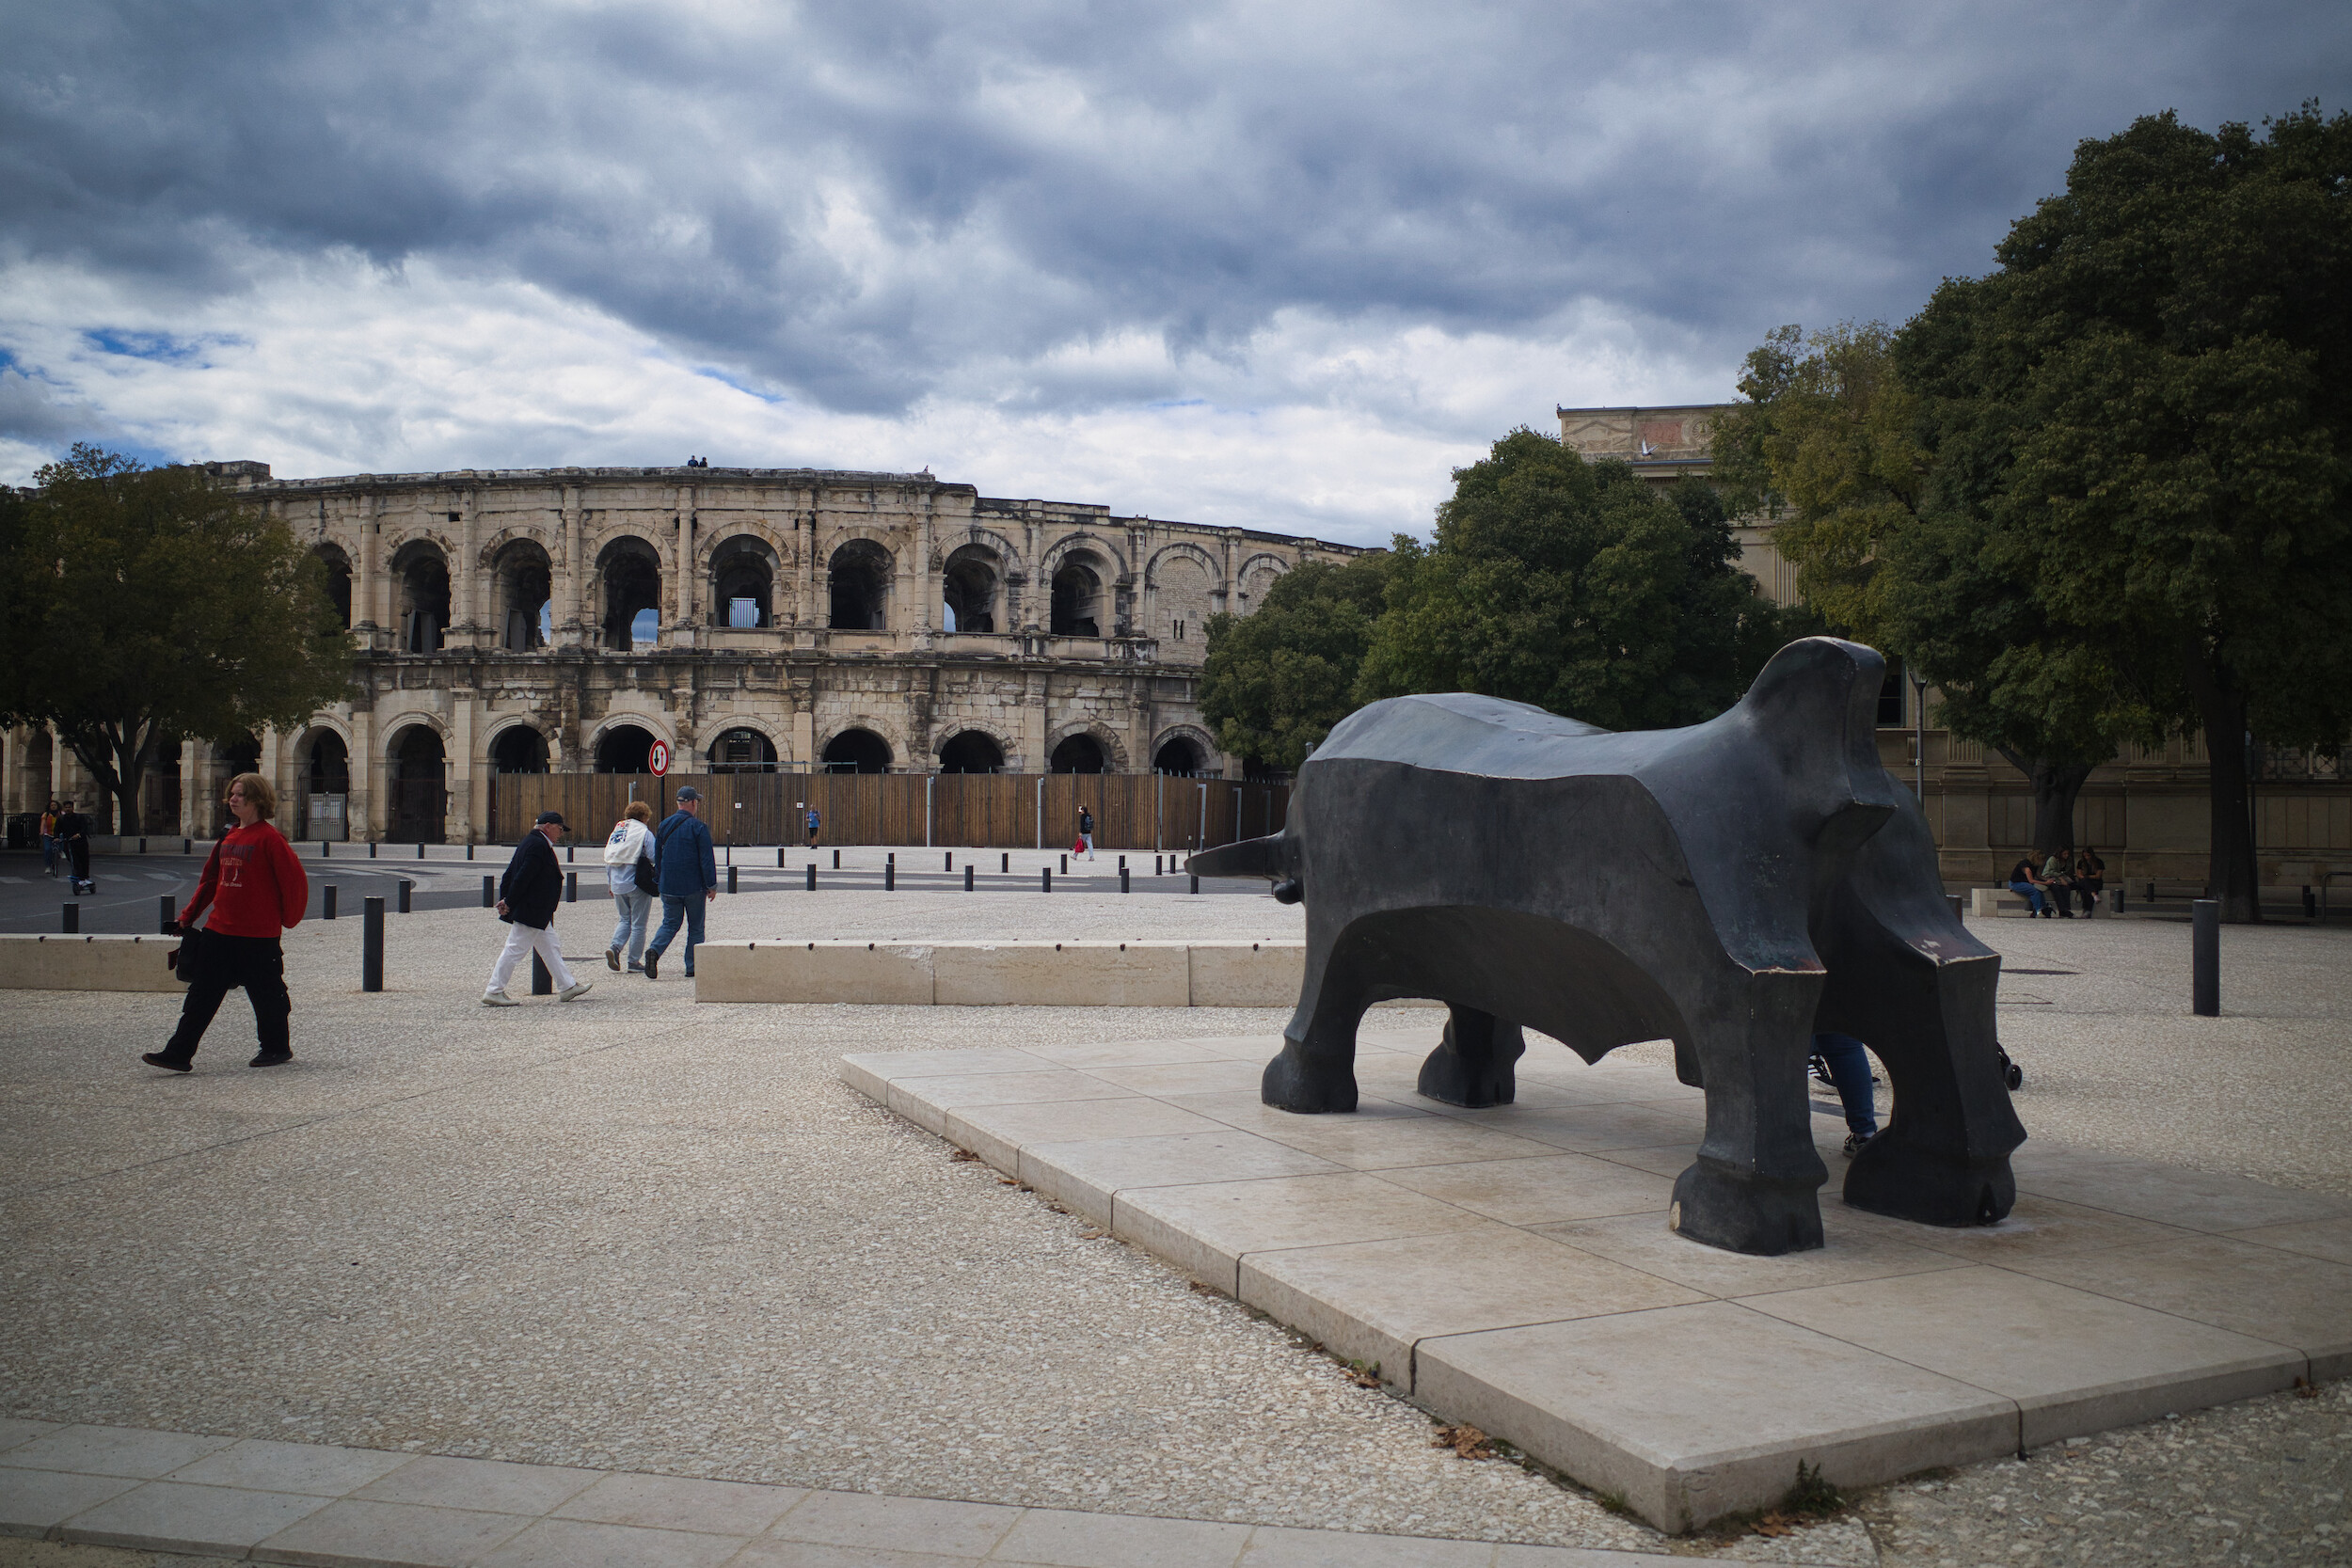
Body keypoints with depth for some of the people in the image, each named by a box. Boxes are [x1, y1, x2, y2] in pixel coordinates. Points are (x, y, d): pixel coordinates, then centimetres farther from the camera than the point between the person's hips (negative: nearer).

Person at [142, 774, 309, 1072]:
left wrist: (288, 918, -4)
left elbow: (295, 879, -12)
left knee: (266, 992, 6)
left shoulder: (269, 838, -12)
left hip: (259, 934, -7)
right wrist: (188, 915, 16)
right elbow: (211, 880, 19)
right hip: (220, 930, 7)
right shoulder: (228, 837, 12)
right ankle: (179, 1053, 7)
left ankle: (277, 1048, 22)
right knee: (202, 992, 5)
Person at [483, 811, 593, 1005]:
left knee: (551, 948, 14)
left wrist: (504, 900, 9)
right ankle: (494, 992, 1)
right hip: (531, 912, -11)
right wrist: (509, 904, -18)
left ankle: (567, 987, 19)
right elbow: (523, 877, -23)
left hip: (538, 913, 11)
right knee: (515, 949, -5)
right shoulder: (539, 845, -17)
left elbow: (509, 875, 15)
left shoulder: (531, 842, 15)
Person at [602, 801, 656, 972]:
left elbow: (608, 860, 13)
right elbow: (655, 857, -16)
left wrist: (611, 883, 20)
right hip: (637, 884, -6)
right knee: (638, 924, 4)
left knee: (625, 919, 20)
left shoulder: (616, 831, 11)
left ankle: (614, 947, -3)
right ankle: (634, 962, 6)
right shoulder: (644, 832, -7)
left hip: (618, 885, 6)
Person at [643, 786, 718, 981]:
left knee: (670, 923, 12)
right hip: (694, 887, -4)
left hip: (669, 887, 4)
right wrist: (712, 886, -6)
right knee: (695, 927, 8)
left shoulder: (664, 825, 6)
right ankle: (692, 967, 8)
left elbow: (657, 857, 13)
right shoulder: (698, 827, -10)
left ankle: (654, 950, -14)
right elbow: (707, 860, -12)